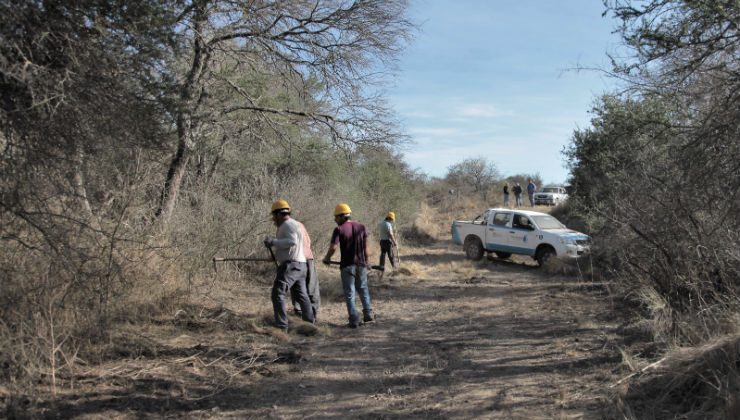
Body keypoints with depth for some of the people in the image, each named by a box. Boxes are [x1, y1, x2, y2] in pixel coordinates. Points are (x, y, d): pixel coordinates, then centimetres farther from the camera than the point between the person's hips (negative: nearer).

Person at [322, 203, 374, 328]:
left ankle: (354, 320, 4)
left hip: (347, 266, -4)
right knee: (363, 289, 21)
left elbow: (333, 248, -18)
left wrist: (327, 258, 0)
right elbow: (365, 247, 9)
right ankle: (368, 314, 18)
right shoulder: (361, 227, 4)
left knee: (349, 293, 5)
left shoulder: (339, 230, -11)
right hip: (361, 264, 4)